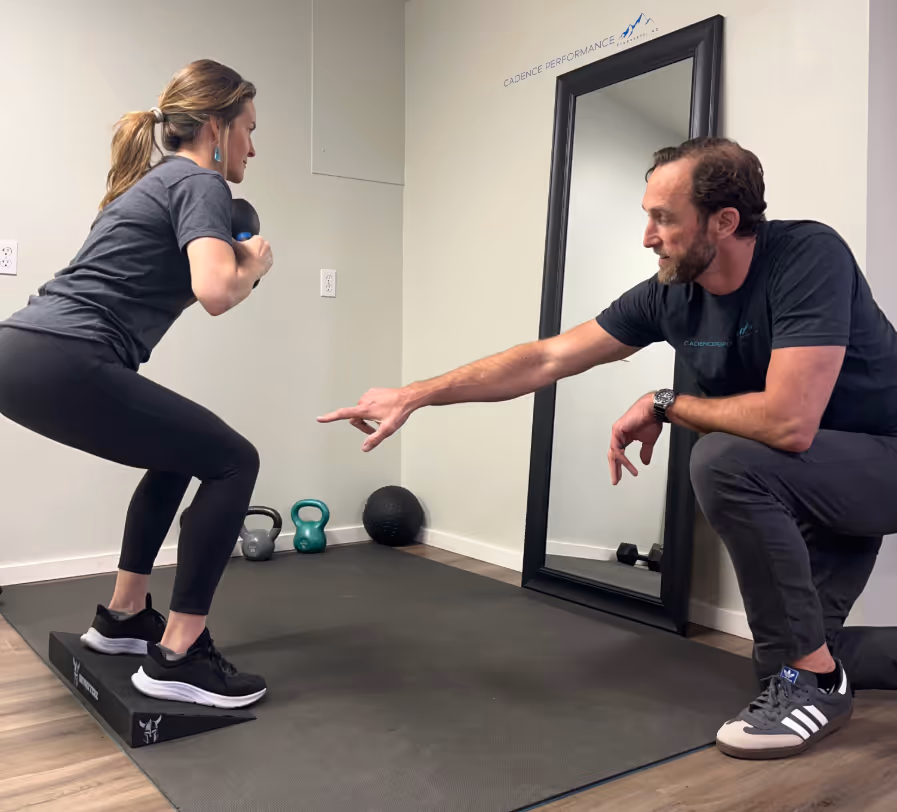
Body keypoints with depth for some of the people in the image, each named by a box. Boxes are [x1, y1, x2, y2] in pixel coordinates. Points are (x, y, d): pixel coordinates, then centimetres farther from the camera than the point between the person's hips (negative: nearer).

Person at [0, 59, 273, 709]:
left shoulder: (154, 180, 25)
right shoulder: (201, 183, -3)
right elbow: (216, 291, -21)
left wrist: (233, 260, 20)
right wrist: (254, 264, -1)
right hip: (63, 367, -10)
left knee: (180, 453, 25)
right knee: (233, 461, -1)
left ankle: (123, 616, 30)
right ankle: (176, 657, 2)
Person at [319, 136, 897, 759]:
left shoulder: (809, 257, -29)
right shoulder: (668, 296, -11)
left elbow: (787, 421, -38)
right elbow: (544, 360, -9)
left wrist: (664, 406, -22)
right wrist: (413, 396, -12)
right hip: (813, 483, 6)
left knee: (725, 460, -33)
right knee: (784, 653, 6)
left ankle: (813, 681, -15)